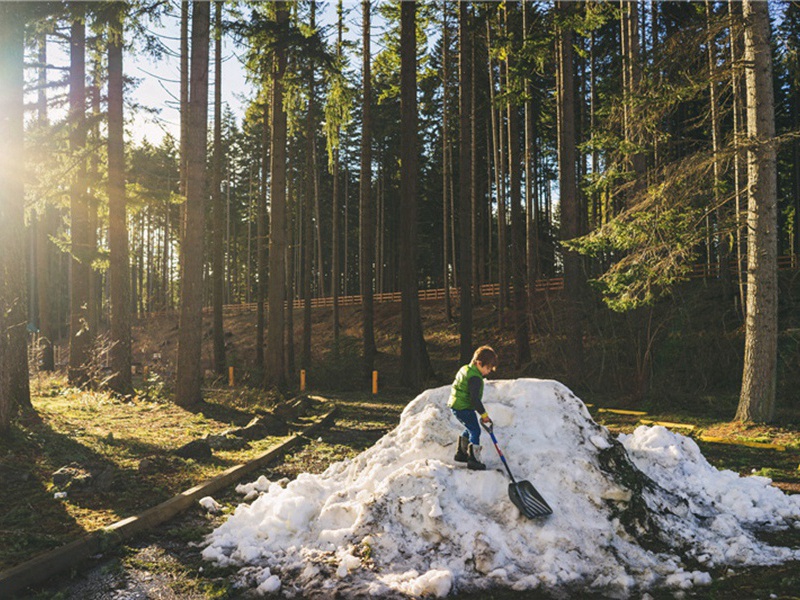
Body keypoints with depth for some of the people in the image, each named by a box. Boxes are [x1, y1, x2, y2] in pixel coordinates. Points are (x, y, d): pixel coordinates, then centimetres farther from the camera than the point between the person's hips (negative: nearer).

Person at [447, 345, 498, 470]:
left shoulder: (465, 369, 11)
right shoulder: (475, 378, -22)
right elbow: (475, 398, -25)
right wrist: (483, 414, -20)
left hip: (456, 405, 10)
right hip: (464, 408, -10)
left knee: (470, 429, 22)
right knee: (475, 431, -5)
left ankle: (461, 453, 33)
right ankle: (473, 460, -3)